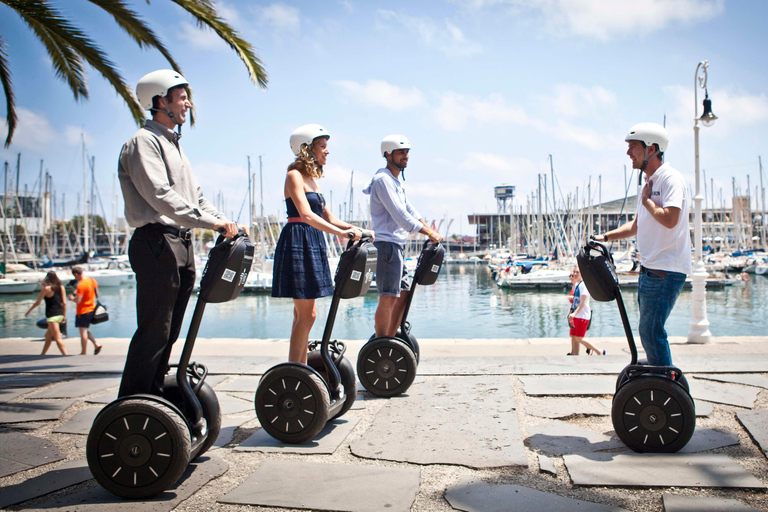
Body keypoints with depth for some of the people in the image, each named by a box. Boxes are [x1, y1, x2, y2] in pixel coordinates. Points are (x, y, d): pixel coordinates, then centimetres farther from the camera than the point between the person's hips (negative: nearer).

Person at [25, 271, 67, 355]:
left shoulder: (46, 289, -8)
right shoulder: (61, 287, 5)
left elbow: (37, 302, -1)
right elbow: (64, 303, 6)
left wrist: (28, 311, 13)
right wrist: (64, 316, 14)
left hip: (52, 315, -7)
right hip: (60, 314, 7)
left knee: (57, 338, -6)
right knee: (48, 336, 20)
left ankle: (65, 355, -11)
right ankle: (43, 354, 30)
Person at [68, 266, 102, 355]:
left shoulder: (81, 285, -21)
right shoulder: (92, 280, 4)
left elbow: (77, 300, -25)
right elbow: (97, 294, 15)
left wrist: (72, 298, -3)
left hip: (83, 311, -9)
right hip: (92, 309, 9)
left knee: (83, 332, -1)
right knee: (86, 330, 21)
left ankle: (83, 353, 6)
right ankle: (96, 345, 8)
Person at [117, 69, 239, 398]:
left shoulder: (173, 143, 23)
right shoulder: (143, 142, -7)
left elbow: (194, 195, 22)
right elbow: (161, 196, -20)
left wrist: (223, 221, 7)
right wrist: (211, 221, -25)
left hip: (181, 243, 9)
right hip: (156, 243, -9)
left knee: (168, 331, 12)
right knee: (153, 330, -8)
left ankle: (153, 397, 21)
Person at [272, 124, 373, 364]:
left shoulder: (312, 179, 17)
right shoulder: (294, 176, -8)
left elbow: (329, 218, 18)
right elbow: (306, 215, -23)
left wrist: (358, 230, 5)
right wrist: (342, 233, -30)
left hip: (313, 244, 9)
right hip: (297, 243, -9)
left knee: (304, 314, 11)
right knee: (306, 314, -9)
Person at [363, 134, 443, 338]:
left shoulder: (395, 181, 21)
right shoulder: (383, 179, -12)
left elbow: (409, 209, 21)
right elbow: (399, 214, -19)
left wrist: (430, 229, 9)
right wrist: (429, 233, -18)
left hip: (396, 246, 11)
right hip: (386, 244, -11)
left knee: (404, 293, 13)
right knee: (388, 297, -11)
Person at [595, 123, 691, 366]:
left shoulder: (671, 179, -12)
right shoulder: (648, 183, 17)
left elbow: (670, 219, -27)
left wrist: (646, 200, -11)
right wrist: (606, 237, 20)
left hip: (666, 271, -10)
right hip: (649, 269, 10)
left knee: (651, 331, -10)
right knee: (649, 331, 14)